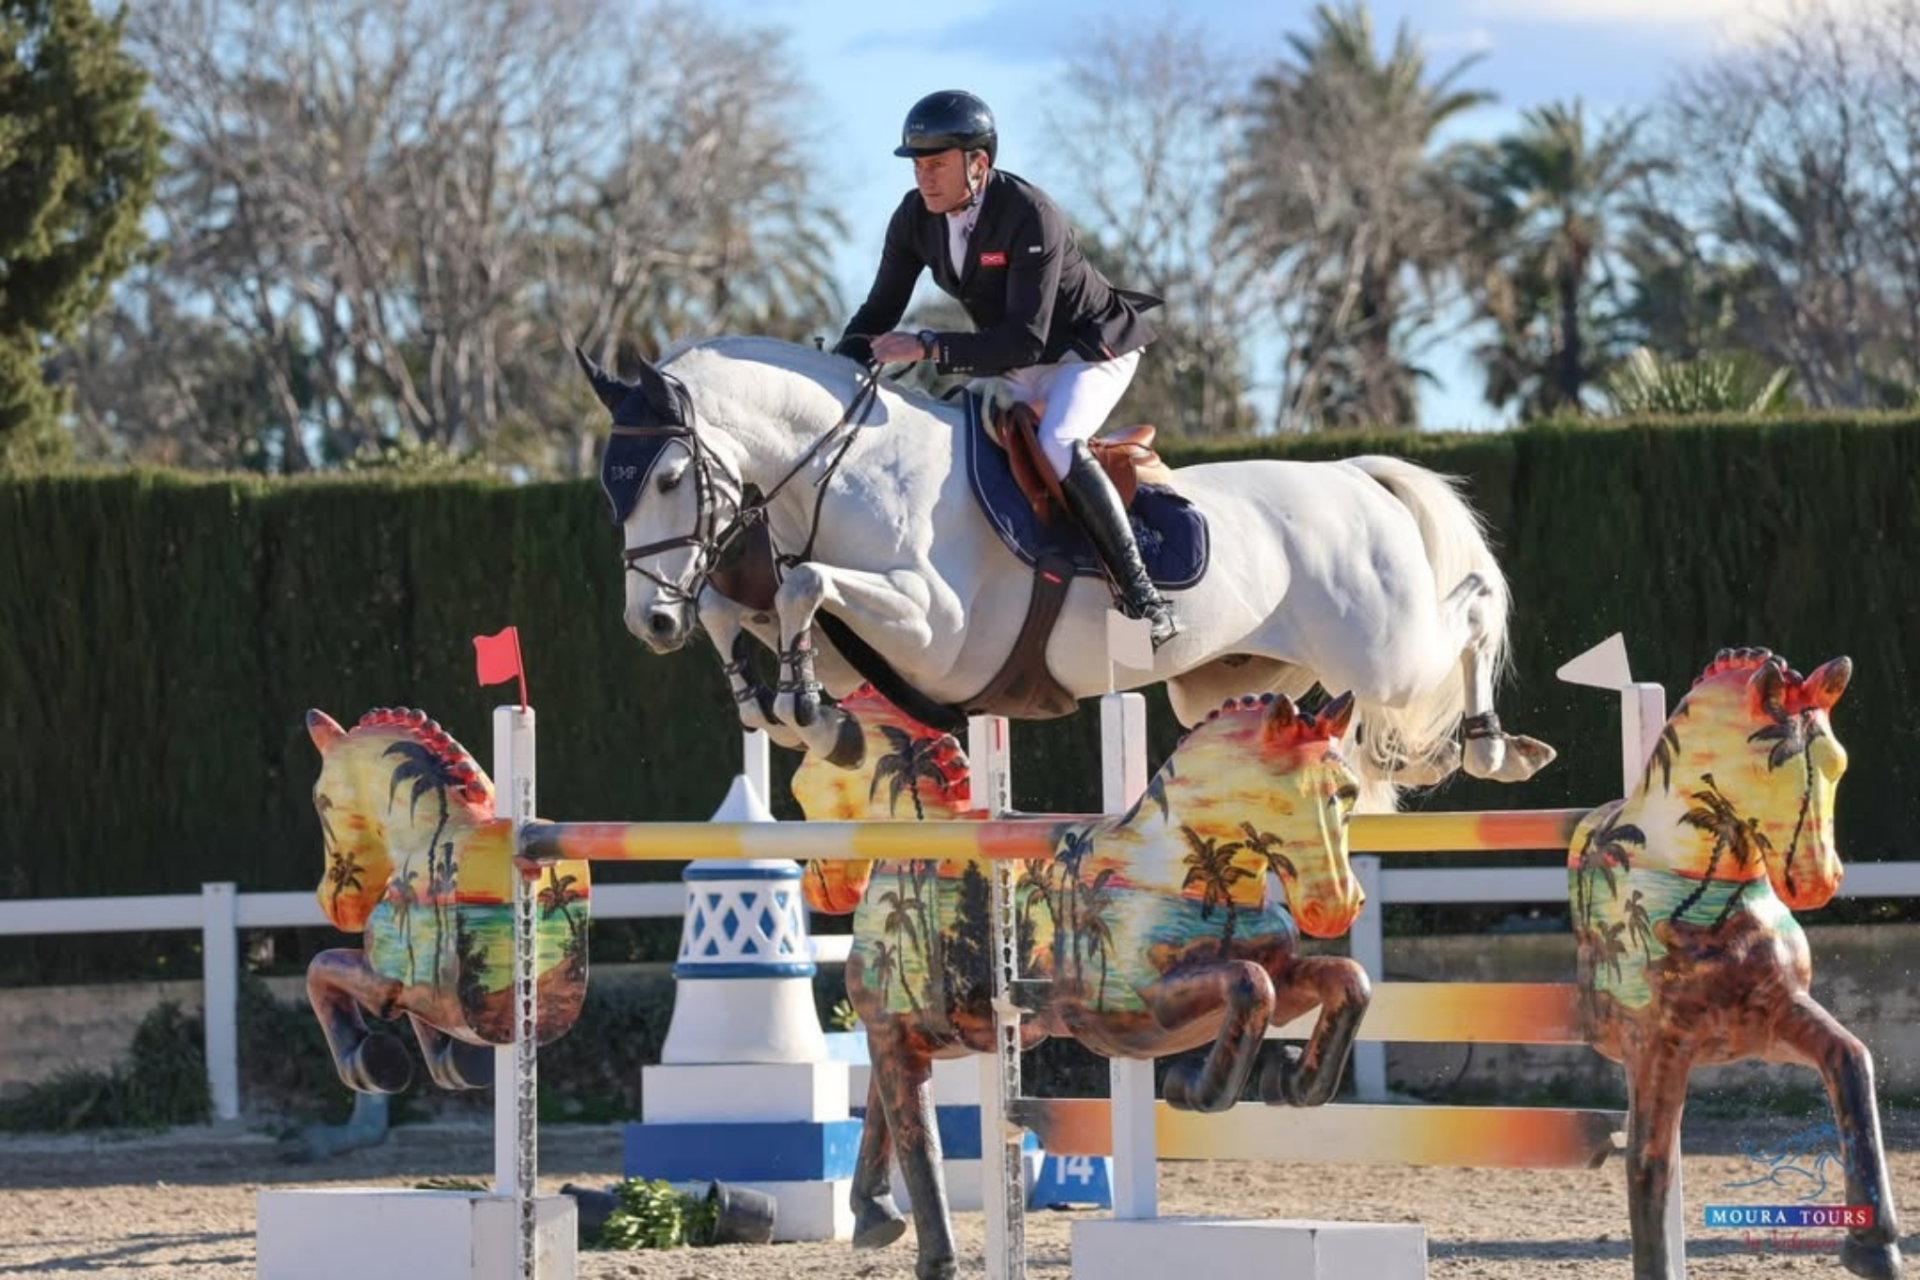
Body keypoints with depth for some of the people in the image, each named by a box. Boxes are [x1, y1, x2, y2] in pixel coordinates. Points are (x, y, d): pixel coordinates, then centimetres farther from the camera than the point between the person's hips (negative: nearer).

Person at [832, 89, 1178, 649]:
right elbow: (880, 313, -2)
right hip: (1014, 364, 8)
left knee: (1058, 446, -31)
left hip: (1091, 346, -8)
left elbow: (1025, 340, -39)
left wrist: (929, 348, -45)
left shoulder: (1029, 216, -33)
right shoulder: (915, 218, -12)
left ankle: (1143, 597, -28)